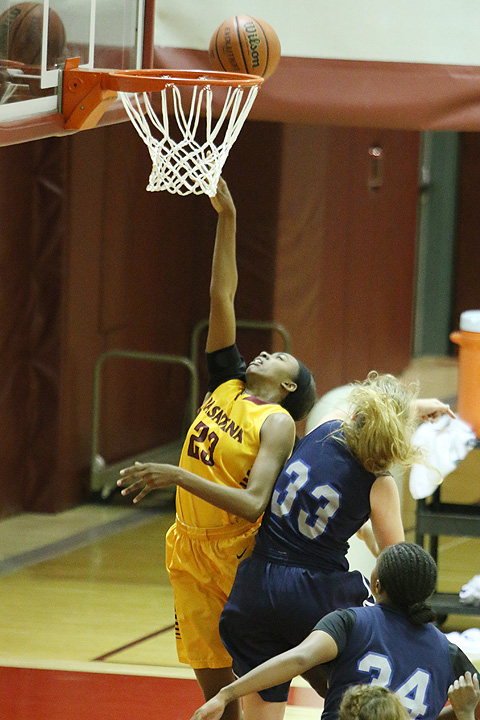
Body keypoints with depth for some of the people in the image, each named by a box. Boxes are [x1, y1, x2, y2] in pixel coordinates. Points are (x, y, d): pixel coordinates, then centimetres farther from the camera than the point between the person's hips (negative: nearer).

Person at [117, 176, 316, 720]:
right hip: (192, 555, 6)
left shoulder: (277, 423, -10)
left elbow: (253, 504, -24)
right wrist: (226, 220, -1)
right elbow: (221, 296, 4)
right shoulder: (226, 387, 7)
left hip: (240, 558, -6)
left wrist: (179, 475, -30)